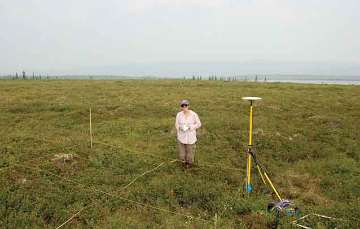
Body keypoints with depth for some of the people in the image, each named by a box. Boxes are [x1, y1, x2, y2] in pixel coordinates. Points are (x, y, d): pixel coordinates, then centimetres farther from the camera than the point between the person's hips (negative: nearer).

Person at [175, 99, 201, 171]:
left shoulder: (194, 115, -11)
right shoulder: (179, 114, -6)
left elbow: (198, 124, -3)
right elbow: (176, 124, 4)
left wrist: (190, 127, -17)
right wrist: (179, 127, -19)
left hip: (191, 137, -2)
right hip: (181, 137, 2)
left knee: (190, 151, 10)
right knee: (181, 152, 11)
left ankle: (190, 163, 38)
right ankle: (183, 164, 36)